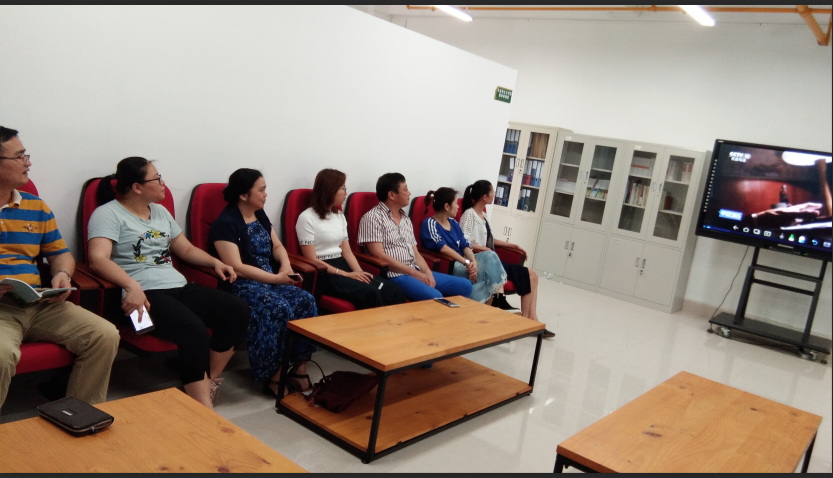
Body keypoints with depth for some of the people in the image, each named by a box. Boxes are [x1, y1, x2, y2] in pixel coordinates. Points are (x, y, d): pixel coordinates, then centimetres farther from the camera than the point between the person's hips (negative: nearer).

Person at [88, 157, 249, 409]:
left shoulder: (160, 211, 24)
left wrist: (215, 262, 9)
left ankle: (209, 382, -2)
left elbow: (186, 249, 29)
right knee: (194, 330, -34)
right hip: (145, 294, -8)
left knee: (238, 310, -13)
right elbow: (98, 258, -17)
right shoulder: (108, 214, -1)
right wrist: (132, 286, -33)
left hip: (179, 287, 8)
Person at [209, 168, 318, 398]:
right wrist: (276, 278, -18)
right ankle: (273, 378, -18)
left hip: (270, 279, 7)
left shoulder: (260, 216, 14)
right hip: (241, 285, -7)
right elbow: (236, 267, -17)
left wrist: (285, 265, -3)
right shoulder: (226, 223, -10)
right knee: (279, 309, -31)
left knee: (305, 301, -17)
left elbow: (277, 245, 20)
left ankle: (299, 370, -12)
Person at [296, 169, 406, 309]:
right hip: (323, 274, -7)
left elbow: (347, 252, 14)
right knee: (370, 294, -33)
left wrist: (359, 272, -7)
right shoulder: (307, 218, -6)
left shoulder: (340, 216, 17)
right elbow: (311, 259, -11)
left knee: (394, 291, -18)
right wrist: (346, 274, -17)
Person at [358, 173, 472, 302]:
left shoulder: (406, 219, 18)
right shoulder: (372, 218, -7)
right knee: (435, 297, -31)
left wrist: (427, 272, -5)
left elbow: (415, 253, 16)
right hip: (394, 275, -8)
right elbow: (379, 256, -15)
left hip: (417, 272, 8)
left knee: (464, 285, 1)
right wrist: (414, 273, -16)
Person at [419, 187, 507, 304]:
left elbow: (465, 245, 6)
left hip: (462, 262, 7)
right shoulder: (430, 223, -7)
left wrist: (473, 262, -16)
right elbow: (442, 248, -21)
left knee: (490, 256, -17)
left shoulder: (453, 223, 16)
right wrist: (467, 262, -27)